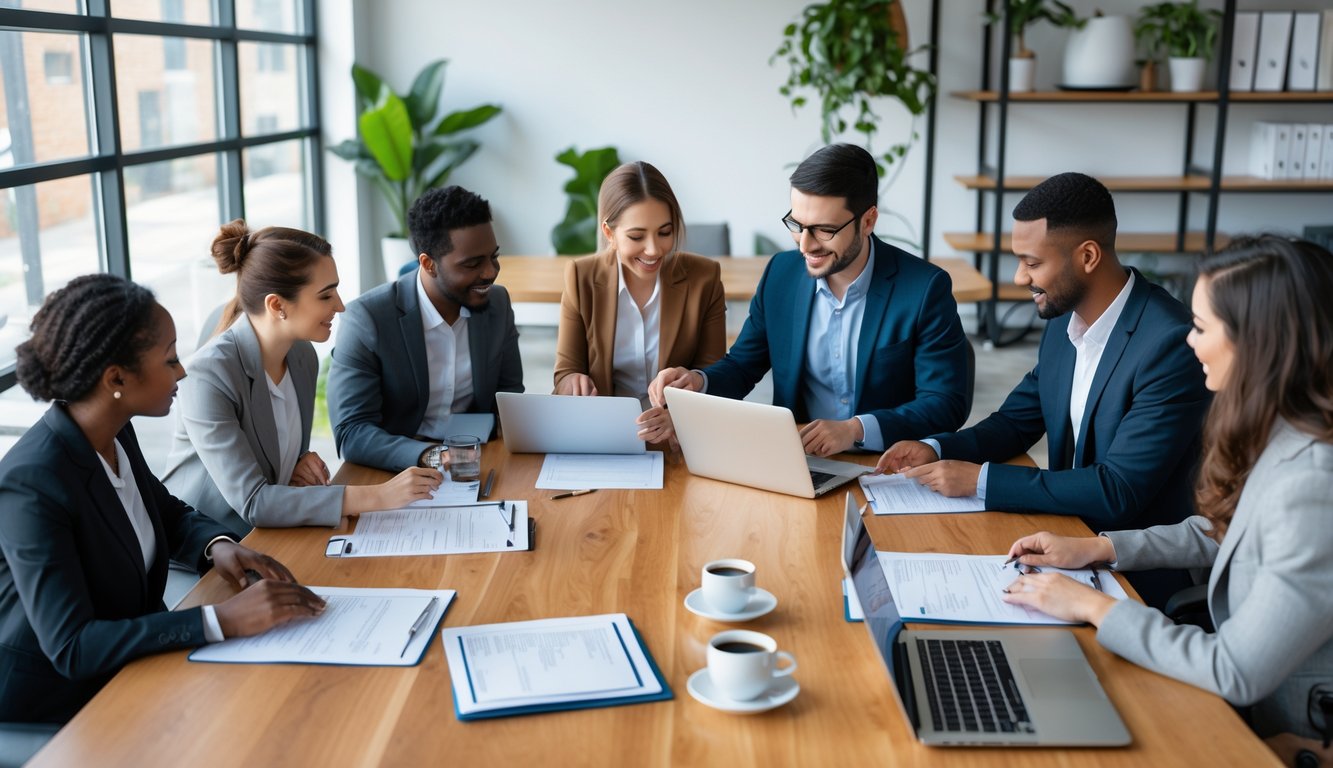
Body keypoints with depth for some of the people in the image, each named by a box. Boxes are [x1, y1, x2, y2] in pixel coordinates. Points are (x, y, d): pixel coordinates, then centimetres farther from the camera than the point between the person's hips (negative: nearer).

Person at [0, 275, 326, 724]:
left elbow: (169, 515, 15)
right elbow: (71, 647, -30)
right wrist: (224, 620, -35)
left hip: (130, 665, 7)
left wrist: (217, 545, -7)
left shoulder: (115, 434, -3)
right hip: (57, 707, -7)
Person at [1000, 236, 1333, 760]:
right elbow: (1221, 531, 16)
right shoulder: (1280, 439, -3)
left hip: (1287, 737, -8)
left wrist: (1092, 607, -19)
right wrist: (1097, 549, 6)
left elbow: (1237, 673, -28)